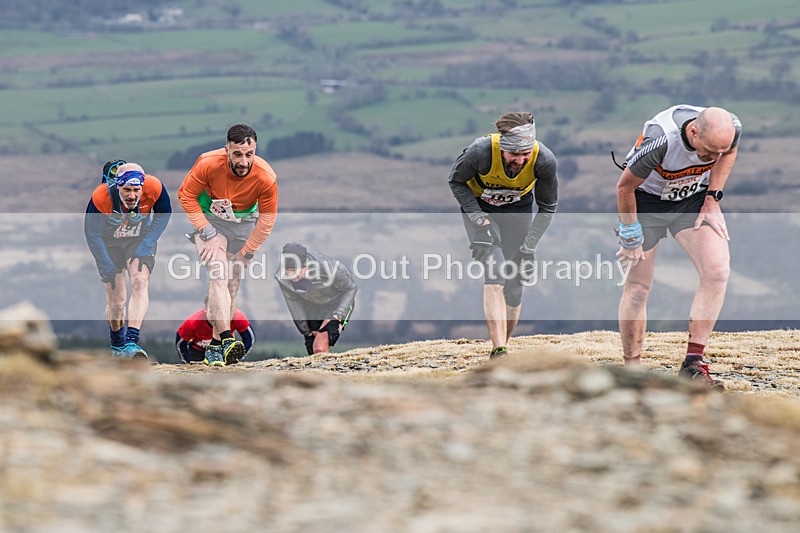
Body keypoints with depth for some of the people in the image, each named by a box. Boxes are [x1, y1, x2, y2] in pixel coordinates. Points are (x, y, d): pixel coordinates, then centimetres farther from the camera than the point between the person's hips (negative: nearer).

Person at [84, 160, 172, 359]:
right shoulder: (101, 197, -33)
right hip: (110, 243, -1)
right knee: (116, 301, -3)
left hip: (140, 240, 1)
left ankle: (131, 342, -32)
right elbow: (92, 232, -17)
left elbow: (164, 214, -6)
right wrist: (105, 264, -20)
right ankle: (117, 344, 25)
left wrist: (148, 242, -15)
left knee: (140, 282, -25)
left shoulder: (154, 188, -28)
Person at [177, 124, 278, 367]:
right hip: (209, 218, -2)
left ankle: (215, 345, 14)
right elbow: (186, 195, -14)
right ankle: (227, 338, -33)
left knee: (232, 285, 3)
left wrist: (246, 252, -10)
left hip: (244, 223, 2)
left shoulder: (266, 178, -26)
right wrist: (206, 232, -19)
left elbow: (267, 219, -11)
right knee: (219, 274, -21)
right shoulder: (208, 164, -30)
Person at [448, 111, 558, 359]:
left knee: (514, 283, 1)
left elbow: (547, 207, -10)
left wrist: (530, 246, -13)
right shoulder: (481, 151, -35)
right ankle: (499, 351, -29)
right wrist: (479, 219, -21)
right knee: (495, 272, -22)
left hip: (518, 208, 3)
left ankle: (501, 348, 20)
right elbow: (456, 181, -13)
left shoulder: (544, 160, -28)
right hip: (478, 205, -3)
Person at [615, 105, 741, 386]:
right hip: (647, 199, -3)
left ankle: (693, 365, -11)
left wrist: (713, 199, -4)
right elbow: (624, 187, -21)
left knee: (717, 270, -17)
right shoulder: (660, 139, -38)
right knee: (638, 288, -3)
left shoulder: (730, 129, -26)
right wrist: (630, 237, -12)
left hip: (694, 198, 3)